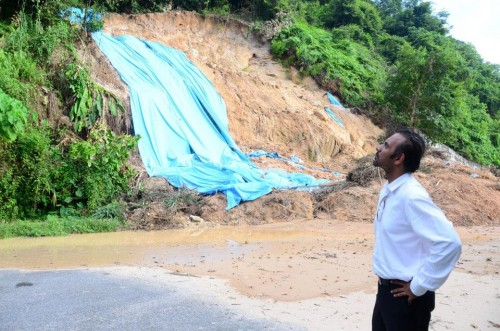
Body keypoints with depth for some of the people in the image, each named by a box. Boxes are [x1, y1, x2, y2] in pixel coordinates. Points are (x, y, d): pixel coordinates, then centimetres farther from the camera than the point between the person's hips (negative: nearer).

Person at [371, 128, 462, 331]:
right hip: (386, 289, 8)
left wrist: (419, 287, -20)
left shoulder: (412, 196, -23)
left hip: (405, 295, -8)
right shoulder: (387, 190, 4)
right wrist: (384, 285, 14)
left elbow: (449, 244, -30)